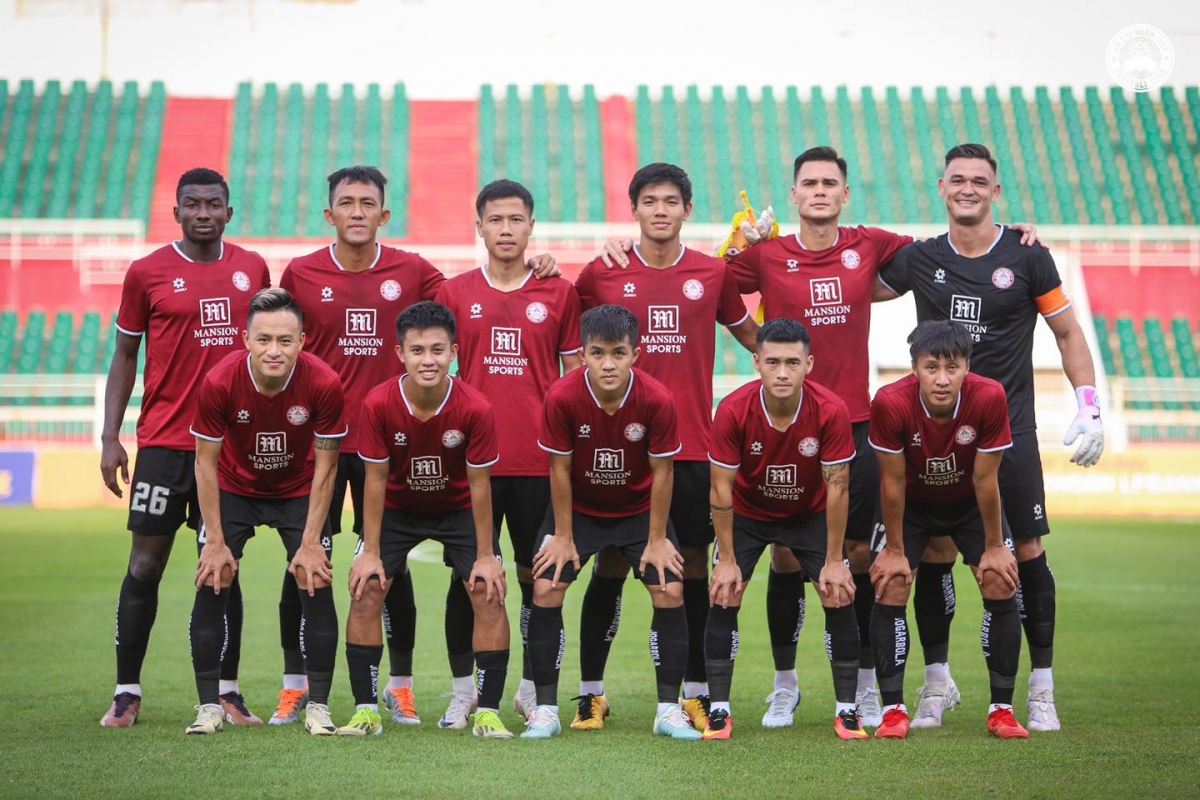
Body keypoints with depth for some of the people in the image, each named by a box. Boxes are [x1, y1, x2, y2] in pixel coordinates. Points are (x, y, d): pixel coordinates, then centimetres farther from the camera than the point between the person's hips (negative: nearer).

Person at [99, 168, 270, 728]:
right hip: (164, 441, -2)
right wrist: (110, 438, -2)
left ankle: (228, 693, 12)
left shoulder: (253, 269, 8)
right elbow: (124, 356, 4)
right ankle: (126, 693, 6)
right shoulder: (147, 272, 0)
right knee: (145, 565, -1)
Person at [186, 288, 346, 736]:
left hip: (299, 492, 0)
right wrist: (216, 541, -15)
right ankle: (209, 707, 0)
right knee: (212, 585, -10)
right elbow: (206, 462, -14)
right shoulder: (219, 383, -28)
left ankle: (318, 706, 1)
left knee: (317, 586, -10)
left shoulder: (324, 385, -27)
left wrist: (311, 543, -15)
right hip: (234, 489, 0)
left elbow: (325, 466, -14)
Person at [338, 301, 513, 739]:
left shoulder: (476, 408, -26)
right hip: (397, 508, 1)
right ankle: (365, 711, -4)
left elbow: (479, 485, -17)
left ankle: (488, 713, -5)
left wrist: (485, 557, -14)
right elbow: (376, 480, -15)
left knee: (489, 594, -14)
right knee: (365, 590, -13)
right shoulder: (379, 403, -25)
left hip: (459, 508, 0)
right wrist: (370, 552, -14)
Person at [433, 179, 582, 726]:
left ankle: (532, 691, 15)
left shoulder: (559, 293, 6)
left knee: (537, 576, 5)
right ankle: (462, 691, 12)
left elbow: (575, 376, 10)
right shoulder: (454, 294, 7)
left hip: (539, 460, 0)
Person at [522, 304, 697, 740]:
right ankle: (546, 710, -1)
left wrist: (657, 539, -9)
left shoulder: (656, 399, -26)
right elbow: (560, 468, -15)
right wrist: (563, 536, -9)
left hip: (640, 510, 0)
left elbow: (661, 471, -14)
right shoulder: (562, 397, -27)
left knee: (670, 592, -12)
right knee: (545, 590, -12)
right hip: (579, 509, 0)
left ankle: (669, 710, 0)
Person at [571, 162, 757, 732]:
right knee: (609, 567, 3)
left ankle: (696, 694, 13)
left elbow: (750, 334, 19)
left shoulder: (714, 274, 5)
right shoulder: (602, 274, 2)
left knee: (694, 566, 4)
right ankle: (590, 693, 12)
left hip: (693, 445, 1)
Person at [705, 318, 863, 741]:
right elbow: (721, 488, -19)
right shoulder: (733, 410, -28)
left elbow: (837, 488, -19)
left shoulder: (831, 410, -28)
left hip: (810, 513, 0)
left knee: (839, 597, -9)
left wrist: (834, 561, -16)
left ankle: (847, 709, 3)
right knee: (723, 599, -10)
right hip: (747, 512, 0)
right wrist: (728, 560, -16)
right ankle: (719, 709, 2)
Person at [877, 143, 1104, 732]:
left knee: (1028, 552, -3)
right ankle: (937, 683, 16)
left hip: (1010, 429, -2)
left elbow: (1068, 333, 6)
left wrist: (1089, 408, -2)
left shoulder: (1026, 259, -1)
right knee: (934, 556, 2)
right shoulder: (920, 260, 5)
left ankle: (1041, 689, 7)